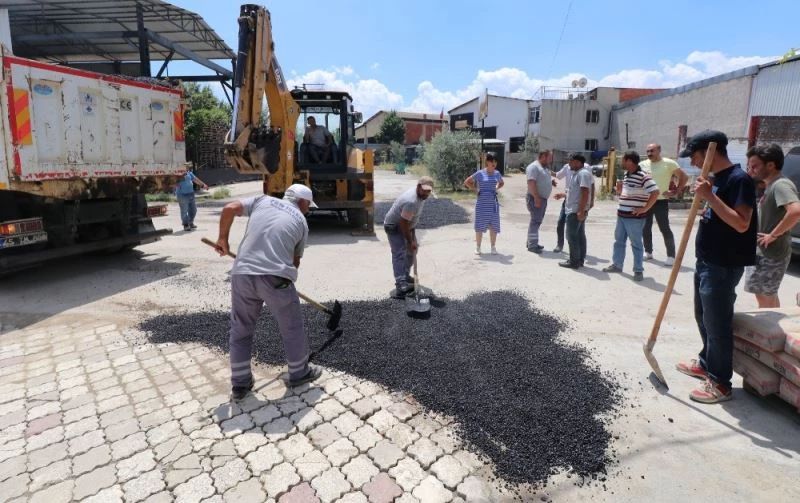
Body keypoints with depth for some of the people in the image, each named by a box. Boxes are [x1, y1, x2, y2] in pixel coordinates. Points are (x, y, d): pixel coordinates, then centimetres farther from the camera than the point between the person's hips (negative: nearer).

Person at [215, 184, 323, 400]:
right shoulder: (301, 221, 14)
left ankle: (240, 384, 28)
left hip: (241, 274, 3)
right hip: (275, 277, -3)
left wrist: (223, 239, 17)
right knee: (292, 327, 18)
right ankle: (299, 372, 35)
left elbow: (229, 209, 5)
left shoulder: (263, 200, 17)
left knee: (240, 330, 19)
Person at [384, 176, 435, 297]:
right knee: (399, 254, -19)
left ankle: (405, 276, 33)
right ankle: (401, 285, -27)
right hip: (394, 226, -10)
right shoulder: (411, 201, -35)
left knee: (412, 250, 17)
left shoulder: (421, 195, -5)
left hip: (407, 225, 10)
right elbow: (403, 223, -30)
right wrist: (410, 241, -21)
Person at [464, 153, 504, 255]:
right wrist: (475, 190, -3)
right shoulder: (480, 173, -5)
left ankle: (493, 247, 14)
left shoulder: (497, 173, 7)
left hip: (493, 202, 3)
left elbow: (502, 183, 26)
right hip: (482, 202, -3)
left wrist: (496, 189, 9)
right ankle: (478, 247, 11)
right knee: (480, 225, 2)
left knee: (493, 225, 5)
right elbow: (466, 182, 2)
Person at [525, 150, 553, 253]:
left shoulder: (545, 167, 18)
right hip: (535, 198, -10)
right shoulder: (533, 167, -13)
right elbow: (531, 183, -22)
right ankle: (532, 245, -8)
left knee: (537, 221, 13)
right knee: (535, 221, -10)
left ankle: (531, 242, 22)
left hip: (543, 198, 10)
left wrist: (551, 182, 11)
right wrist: (536, 198, -27)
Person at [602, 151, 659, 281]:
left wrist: (645, 208, -19)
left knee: (636, 244, 1)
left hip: (634, 217, -8)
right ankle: (617, 265, 29)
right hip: (621, 215, 9)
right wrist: (619, 188, 2)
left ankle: (638, 270, 11)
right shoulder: (626, 175, 11)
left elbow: (655, 192, -21)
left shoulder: (643, 176, -16)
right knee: (619, 241, 16)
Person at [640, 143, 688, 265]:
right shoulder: (643, 164, 5)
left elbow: (684, 177, 1)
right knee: (646, 228, 10)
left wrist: (675, 191, -4)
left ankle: (671, 256, 2)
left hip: (661, 201, -4)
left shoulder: (669, 163, -5)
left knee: (665, 229, -5)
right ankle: (648, 252, 24)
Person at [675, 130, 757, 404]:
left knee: (717, 323, -1)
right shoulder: (716, 178, 11)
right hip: (706, 261, 10)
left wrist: (709, 197, -27)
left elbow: (741, 224, -26)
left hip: (723, 266, -9)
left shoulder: (739, 179, -17)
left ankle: (720, 382, 12)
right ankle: (706, 363, 37)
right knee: (703, 317, 20)